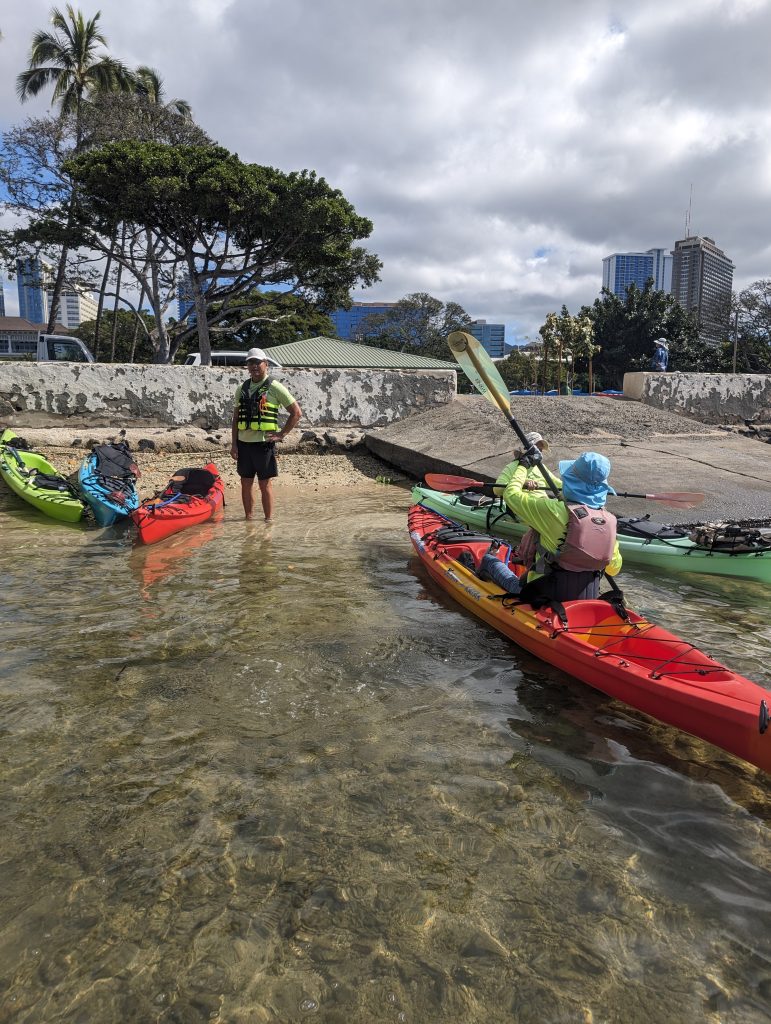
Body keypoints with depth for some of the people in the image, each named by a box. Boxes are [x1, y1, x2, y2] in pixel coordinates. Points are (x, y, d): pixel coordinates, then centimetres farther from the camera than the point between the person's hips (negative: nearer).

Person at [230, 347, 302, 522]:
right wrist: (234, 444, 8)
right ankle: (248, 519, 21)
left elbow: (296, 412, -4)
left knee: (265, 484, 0)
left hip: (263, 442, -5)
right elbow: (236, 418, 16)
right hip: (244, 442, 5)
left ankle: (268, 520, 9)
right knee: (246, 483, 11)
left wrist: (281, 434, -7)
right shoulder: (242, 389, 12)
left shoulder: (274, 387, -3)